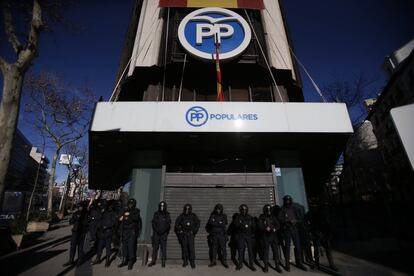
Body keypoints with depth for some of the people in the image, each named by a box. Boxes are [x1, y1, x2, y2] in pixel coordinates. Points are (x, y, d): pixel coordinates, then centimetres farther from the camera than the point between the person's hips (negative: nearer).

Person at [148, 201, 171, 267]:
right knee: (155, 247, 7)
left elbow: (168, 224, 1)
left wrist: (164, 231, -9)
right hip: (156, 233, 1)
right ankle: (153, 261, 18)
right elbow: (153, 223, 3)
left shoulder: (167, 215, 3)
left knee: (163, 248, -1)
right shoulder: (156, 214, 5)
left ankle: (163, 261, 6)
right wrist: (157, 230, -8)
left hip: (164, 234, -1)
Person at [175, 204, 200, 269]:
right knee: (184, 247, 3)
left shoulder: (193, 216, -2)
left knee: (191, 247, -8)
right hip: (183, 234, 1)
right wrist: (179, 230, 1)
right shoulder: (181, 216, -1)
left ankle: (192, 261, 1)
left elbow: (198, 223, 5)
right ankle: (185, 261, 17)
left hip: (190, 234, -1)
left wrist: (194, 231, 1)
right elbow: (177, 224, 9)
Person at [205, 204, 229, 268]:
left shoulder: (224, 216, -2)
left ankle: (224, 262, 12)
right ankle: (213, 261, 20)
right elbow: (209, 224, 9)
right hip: (214, 235, 2)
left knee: (223, 248, 0)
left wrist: (215, 223, -16)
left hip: (222, 235, -2)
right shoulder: (212, 216, 4)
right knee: (214, 248, 7)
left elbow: (223, 225, -15)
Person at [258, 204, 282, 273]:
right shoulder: (261, 217, 0)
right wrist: (265, 228, -26)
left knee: (276, 250, -1)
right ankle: (266, 266, 15)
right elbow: (259, 226, -9)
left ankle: (277, 266, 11)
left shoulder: (273, 217, 9)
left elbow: (278, 225, 5)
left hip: (273, 236, 2)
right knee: (265, 251, 2)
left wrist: (275, 229, -15)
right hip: (265, 236, -2)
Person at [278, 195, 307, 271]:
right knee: (287, 246, 1)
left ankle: (299, 263, 20)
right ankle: (287, 264, 10)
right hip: (287, 230, -2)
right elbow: (280, 219, -9)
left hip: (295, 229, 2)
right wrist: (289, 221, -20)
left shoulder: (296, 208, 5)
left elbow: (301, 218, 8)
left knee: (298, 246, 5)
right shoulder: (282, 209, -1)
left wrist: (296, 221, -10)